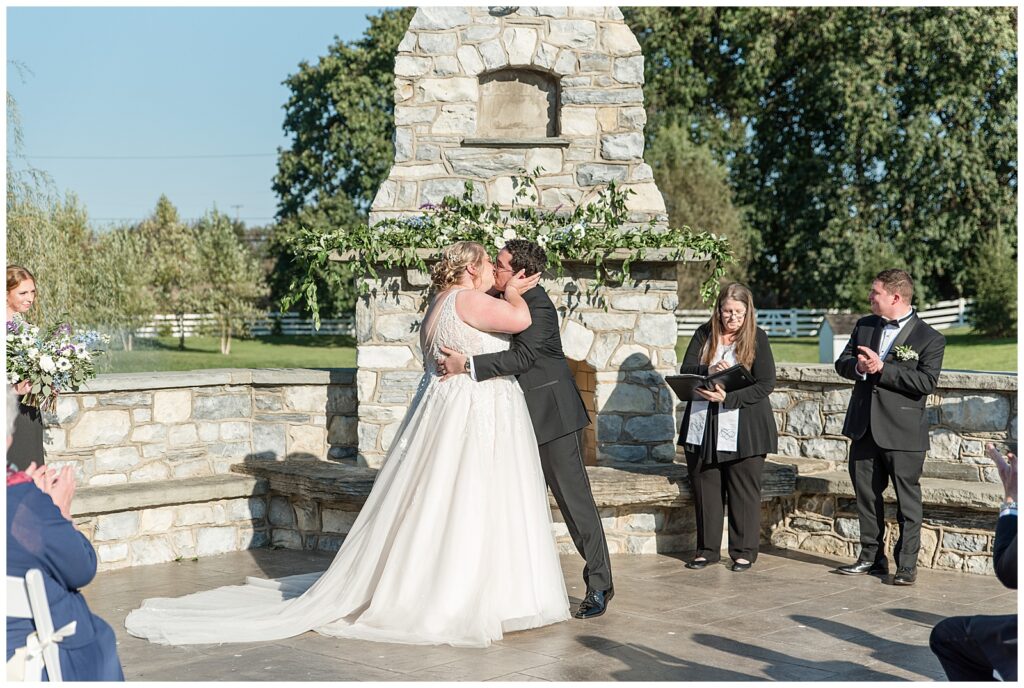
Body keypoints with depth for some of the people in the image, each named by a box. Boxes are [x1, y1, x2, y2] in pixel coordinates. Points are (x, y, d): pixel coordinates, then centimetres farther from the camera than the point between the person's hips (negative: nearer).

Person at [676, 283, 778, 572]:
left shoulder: (757, 338, -2)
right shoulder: (704, 334, 7)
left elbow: (766, 384, -9)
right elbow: (685, 370, 1)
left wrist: (727, 398, -20)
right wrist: (709, 371, -20)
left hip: (743, 429, -3)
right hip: (702, 426, 3)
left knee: (743, 491, 1)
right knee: (705, 489, 7)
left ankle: (744, 551, 12)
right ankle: (707, 550, 17)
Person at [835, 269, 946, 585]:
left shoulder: (930, 339, -7)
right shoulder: (864, 326, 11)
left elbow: (926, 381, -18)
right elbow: (842, 362, 11)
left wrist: (882, 368, -21)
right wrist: (858, 367, -12)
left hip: (903, 432, -6)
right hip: (864, 428, 6)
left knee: (907, 499, 1)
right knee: (866, 494, 13)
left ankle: (907, 564, 9)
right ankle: (871, 557, 25)